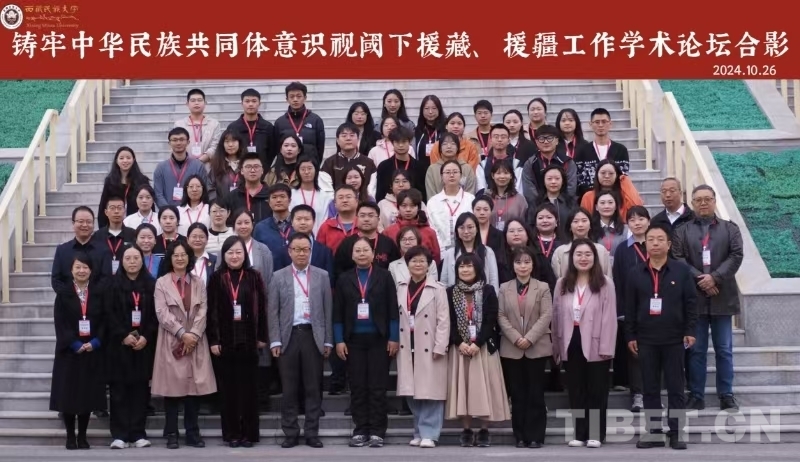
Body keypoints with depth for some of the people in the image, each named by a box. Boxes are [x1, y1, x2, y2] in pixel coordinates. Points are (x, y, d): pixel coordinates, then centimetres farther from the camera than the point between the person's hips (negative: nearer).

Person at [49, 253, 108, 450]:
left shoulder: (99, 292, 5)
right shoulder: (63, 293, 1)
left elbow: (105, 321, 2)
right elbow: (60, 323, -5)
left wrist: (95, 342, -12)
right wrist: (75, 344, -15)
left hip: (93, 351, 1)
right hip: (69, 351, -1)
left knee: (88, 393, 3)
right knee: (68, 393, 0)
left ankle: (82, 436, 12)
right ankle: (70, 436, 9)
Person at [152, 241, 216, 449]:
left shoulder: (199, 283, 11)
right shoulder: (162, 283, 3)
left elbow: (203, 312, 2)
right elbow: (162, 314, -6)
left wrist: (193, 335, -11)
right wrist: (182, 333, -13)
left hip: (195, 342, 2)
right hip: (171, 342, -2)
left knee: (194, 386, 2)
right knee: (172, 387, -2)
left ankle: (192, 433, 9)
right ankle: (171, 434, 4)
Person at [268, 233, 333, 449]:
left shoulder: (322, 276, 7)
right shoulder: (279, 276, 6)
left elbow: (328, 310, 5)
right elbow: (273, 311, 3)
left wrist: (328, 341, 1)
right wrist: (275, 341, -4)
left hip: (313, 335, 0)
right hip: (288, 336, 0)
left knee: (313, 388, 3)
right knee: (289, 389, 3)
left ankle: (312, 433, 9)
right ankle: (291, 433, 10)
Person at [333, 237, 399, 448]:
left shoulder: (384, 276, 3)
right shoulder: (344, 279, 8)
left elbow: (392, 309, 0)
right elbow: (338, 312, 6)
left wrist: (393, 338, -5)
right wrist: (339, 340, -1)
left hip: (378, 339, -2)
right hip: (353, 340, 2)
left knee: (377, 387, 0)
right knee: (357, 387, 4)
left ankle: (377, 432, 5)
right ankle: (360, 431, 10)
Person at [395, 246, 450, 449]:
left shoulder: (437, 289, -3)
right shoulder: (400, 288, 9)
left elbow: (443, 320, -6)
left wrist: (440, 347, -12)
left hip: (428, 348, -4)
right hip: (407, 347, 4)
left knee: (429, 391, -3)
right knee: (412, 393, 7)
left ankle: (429, 434, 2)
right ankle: (419, 432, 17)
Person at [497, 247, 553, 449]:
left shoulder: (543, 288, 5)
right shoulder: (504, 288, 9)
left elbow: (546, 315, -5)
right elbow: (501, 316, 2)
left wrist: (529, 338, -14)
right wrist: (516, 337, -12)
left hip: (537, 347, -1)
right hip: (511, 348, 2)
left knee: (536, 394, 0)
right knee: (517, 394, 4)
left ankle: (535, 436, 4)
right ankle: (520, 436, 9)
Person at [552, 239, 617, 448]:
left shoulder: (605, 283, -4)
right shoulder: (562, 284, 8)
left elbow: (609, 317, -8)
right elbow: (556, 316, 9)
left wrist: (606, 347, -14)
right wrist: (556, 347, 6)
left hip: (595, 345, -4)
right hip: (572, 343, 4)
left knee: (596, 391, 4)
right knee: (575, 391, 9)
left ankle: (595, 434, 11)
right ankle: (579, 433, 16)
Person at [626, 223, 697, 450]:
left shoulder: (682, 270, 1)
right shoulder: (635, 273, 6)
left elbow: (691, 303, 0)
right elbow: (630, 307, 7)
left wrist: (690, 331, -6)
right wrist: (630, 336, 3)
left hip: (674, 338, -2)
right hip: (646, 340, 2)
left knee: (676, 388, 3)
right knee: (650, 389, 5)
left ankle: (676, 432, 9)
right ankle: (654, 432, 11)